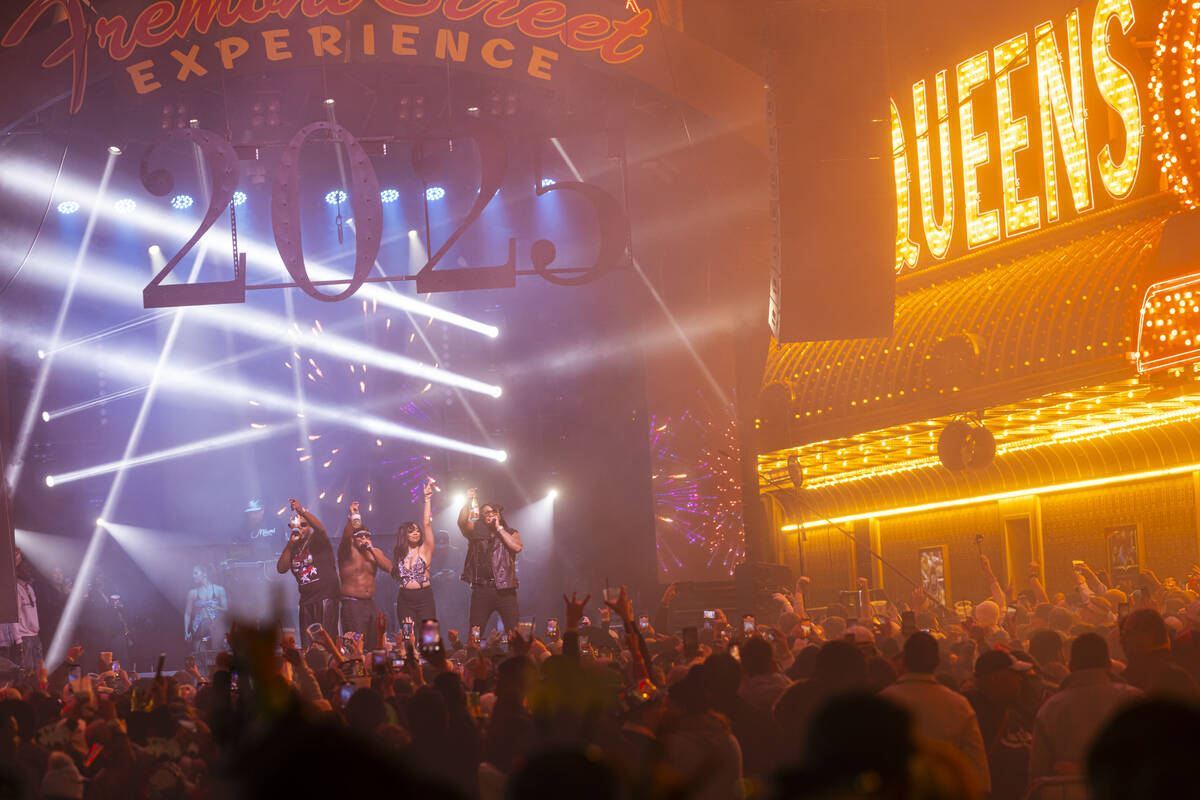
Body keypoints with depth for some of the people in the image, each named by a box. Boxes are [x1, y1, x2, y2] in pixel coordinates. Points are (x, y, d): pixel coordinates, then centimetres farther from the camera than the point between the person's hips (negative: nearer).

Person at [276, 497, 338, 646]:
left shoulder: (318, 541, -1)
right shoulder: (293, 548, 15)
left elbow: (320, 528, -23)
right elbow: (281, 568, 6)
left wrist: (302, 511, -36)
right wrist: (290, 544, 0)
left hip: (326, 597, -6)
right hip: (306, 600, 6)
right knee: (308, 645, 3)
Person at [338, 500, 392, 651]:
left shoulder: (375, 552, 12)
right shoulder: (347, 552, -4)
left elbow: (388, 568, -3)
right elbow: (345, 537, -26)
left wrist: (371, 549, -10)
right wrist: (352, 518, -41)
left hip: (370, 603, 6)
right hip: (352, 604, -6)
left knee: (375, 646, 5)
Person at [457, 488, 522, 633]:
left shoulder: (510, 533, 14)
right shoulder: (476, 531, 14)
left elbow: (517, 547, -6)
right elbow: (462, 522, -5)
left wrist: (499, 527, -1)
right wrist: (468, 501, -13)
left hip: (505, 589, 0)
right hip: (481, 589, 0)